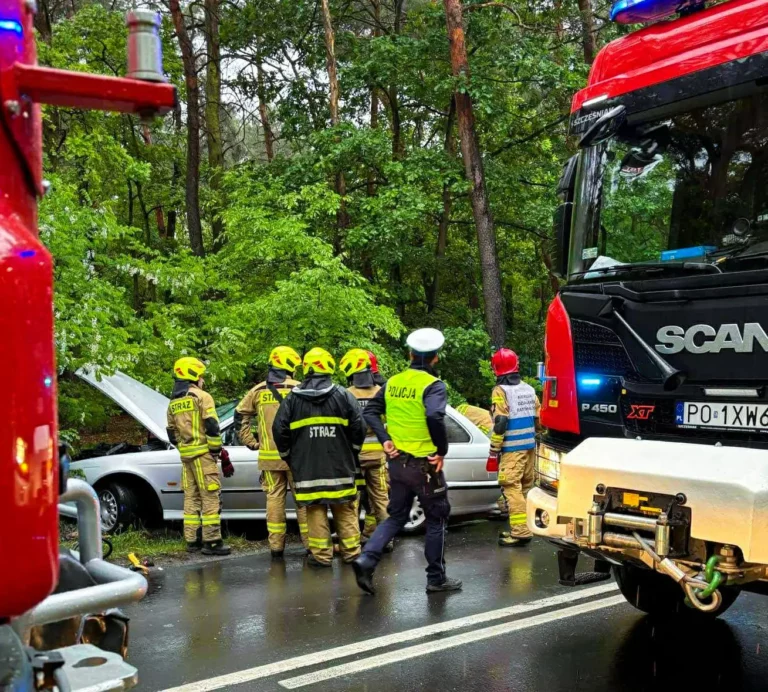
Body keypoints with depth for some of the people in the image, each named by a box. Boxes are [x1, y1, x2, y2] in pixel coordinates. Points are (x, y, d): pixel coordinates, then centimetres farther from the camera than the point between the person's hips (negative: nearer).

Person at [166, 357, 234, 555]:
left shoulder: (173, 403, 15)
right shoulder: (202, 397, -6)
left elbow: (172, 433, 18)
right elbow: (212, 428, -13)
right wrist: (221, 453, -7)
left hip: (185, 456, 7)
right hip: (203, 453, -7)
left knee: (191, 498, 12)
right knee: (210, 498, -5)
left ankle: (192, 540, 15)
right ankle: (212, 541, -6)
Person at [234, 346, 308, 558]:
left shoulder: (258, 391, 6)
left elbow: (240, 415, 9)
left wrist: (250, 442, 12)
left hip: (269, 456, 3)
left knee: (274, 498, 9)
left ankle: (276, 546, 11)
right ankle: (310, 544, 6)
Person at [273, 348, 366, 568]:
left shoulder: (292, 399, 1)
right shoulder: (343, 395, -3)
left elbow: (279, 430, 1)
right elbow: (358, 427, -3)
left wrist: (288, 457, 16)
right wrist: (351, 453, 13)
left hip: (307, 467, 0)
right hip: (340, 466, 0)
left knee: (315, 510, 5)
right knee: (345, 509, 10)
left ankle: (321, 554, 4)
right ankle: (350, 551, 16)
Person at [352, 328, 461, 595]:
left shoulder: (393, 382, 6)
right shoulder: (433, 385, -13)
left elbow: (370, 411, 4)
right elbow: (434, 416, -29)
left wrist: (385, 440, 1)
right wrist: (442, 450, -18)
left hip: (397, 461, 6)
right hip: (424, 464, -6)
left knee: (396, 516, 18)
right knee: (436, 520, 11)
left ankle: (366, 559, 0)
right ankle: (436, 578, 18)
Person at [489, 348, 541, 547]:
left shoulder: (501, 391, -11)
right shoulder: (529, 389, 11)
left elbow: (500, 422, -17)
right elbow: (538, 417, 14)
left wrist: (494, 448, -11)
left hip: (512, 448, -8)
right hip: (530, 445, 8)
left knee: (512, 488, -9)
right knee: (525, 486, 14)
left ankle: (520, 531, -15)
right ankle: (522, 527, 22)